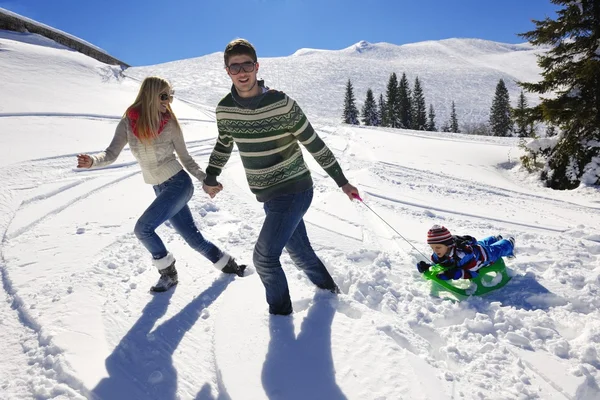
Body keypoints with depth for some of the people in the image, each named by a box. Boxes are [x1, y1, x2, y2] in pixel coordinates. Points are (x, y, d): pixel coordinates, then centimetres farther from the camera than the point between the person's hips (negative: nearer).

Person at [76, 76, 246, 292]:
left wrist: (207, 180, -4)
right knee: (193, 237, 9)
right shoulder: (128, 123, -4)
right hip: (160, 189, 4)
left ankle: (168, 272, 6)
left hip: (178, 184, -4)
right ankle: (226, 263, 32)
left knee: (143, 228, -16)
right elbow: (111, 154, -6)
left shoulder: (169, 123, -9)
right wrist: (92, 161, -27)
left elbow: (186, 158, 0)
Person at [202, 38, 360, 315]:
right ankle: (328, 289, 44)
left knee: (264, 256, -10)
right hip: (268, 196, 5)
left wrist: (342, 182, -6)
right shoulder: (224, 109, -3)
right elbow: (223, 144, 17)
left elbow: (314, 144, -11)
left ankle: (280, 312, 14)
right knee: (299, 252, 18)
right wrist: (211, 178, 24)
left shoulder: (281, 103, -18)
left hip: (295, 190, -5)